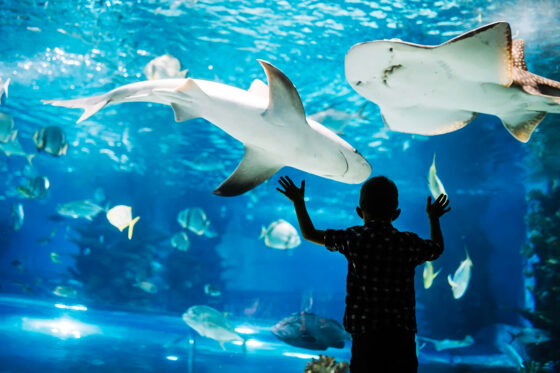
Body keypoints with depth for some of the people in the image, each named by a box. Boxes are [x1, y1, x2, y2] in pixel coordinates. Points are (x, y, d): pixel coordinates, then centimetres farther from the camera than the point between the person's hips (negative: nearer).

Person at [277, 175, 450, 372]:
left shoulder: (353, 239, -2)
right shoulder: (408, 243, -1)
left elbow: (310, 234, 11)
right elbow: (437, 247, 22)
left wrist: (298, 202, 26)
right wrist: (433, 218, 39)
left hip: (364, 337, 0)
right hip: (401, 338, 0)